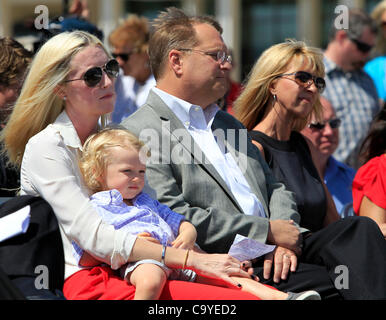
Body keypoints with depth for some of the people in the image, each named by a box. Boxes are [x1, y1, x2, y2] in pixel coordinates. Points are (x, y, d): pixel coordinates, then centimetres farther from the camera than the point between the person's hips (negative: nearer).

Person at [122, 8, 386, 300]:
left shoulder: (227, 123, 27)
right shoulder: (139, 132, -2)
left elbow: (274, 188, 24)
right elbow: (173, 218, -14)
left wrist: (286, 237, -1)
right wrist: (268, 231, -12)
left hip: (273, 255, 8)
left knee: (359, 229, -19)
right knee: (327, 285, -29)